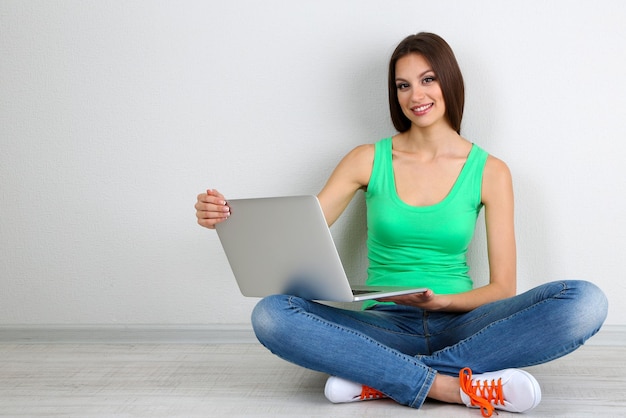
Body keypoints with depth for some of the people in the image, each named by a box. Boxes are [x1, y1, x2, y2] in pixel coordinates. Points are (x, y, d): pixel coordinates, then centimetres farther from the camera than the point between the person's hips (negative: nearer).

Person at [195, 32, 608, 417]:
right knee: (271, 315, -28)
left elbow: (503, 289, 1)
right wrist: (232, 219, -17)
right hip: (385, 325, 0)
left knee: (586, 301, -26)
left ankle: (382, 378, -27)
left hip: (457, 324, 1)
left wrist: (441, 301, -18)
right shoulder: (369, 160, 6)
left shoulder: (489, 172, 4)